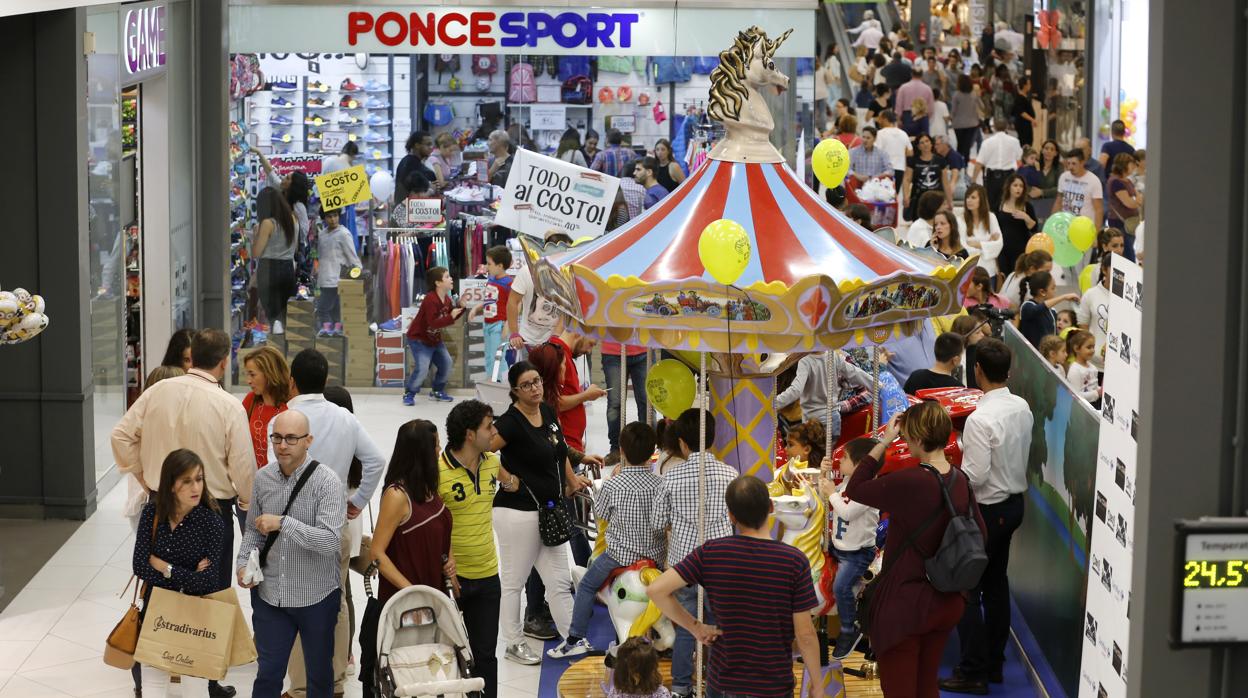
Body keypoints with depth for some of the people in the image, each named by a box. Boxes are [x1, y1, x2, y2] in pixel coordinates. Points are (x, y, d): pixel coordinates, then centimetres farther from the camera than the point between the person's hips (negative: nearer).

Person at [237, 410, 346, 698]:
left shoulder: (327, 482, -15)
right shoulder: (262, 478, 0)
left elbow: (330, 540, -25)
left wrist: (283, 523, -27)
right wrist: (243, 564, -4)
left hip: (316, 598, -3)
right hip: (270, 595, 3)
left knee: (319, 674, 15)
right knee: (268, 674, 9)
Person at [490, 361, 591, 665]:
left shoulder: (548, 413, 8)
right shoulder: (511, 421, -17)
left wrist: (573, 481, 21)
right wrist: (509, 481, -16)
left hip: (549, 513, 8)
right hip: (518, 512, -8)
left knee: (560, 581, 12)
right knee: (514, 581, 7)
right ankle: (513, 643, 19)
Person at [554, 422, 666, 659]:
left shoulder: (612, 486, -19)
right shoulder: (661, 484, -12)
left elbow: (599, 515, -1)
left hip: (620, 555, -3)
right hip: (656, 556, 3)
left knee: (586, 586, 18)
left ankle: (576, 639, 17)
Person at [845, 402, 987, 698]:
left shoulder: (909, 482, -24)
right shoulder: (960, 481, -2)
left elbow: (854, 489, -13)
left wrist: (884, 442, -11)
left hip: (905, 604, -7)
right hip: (948, 602, 7)